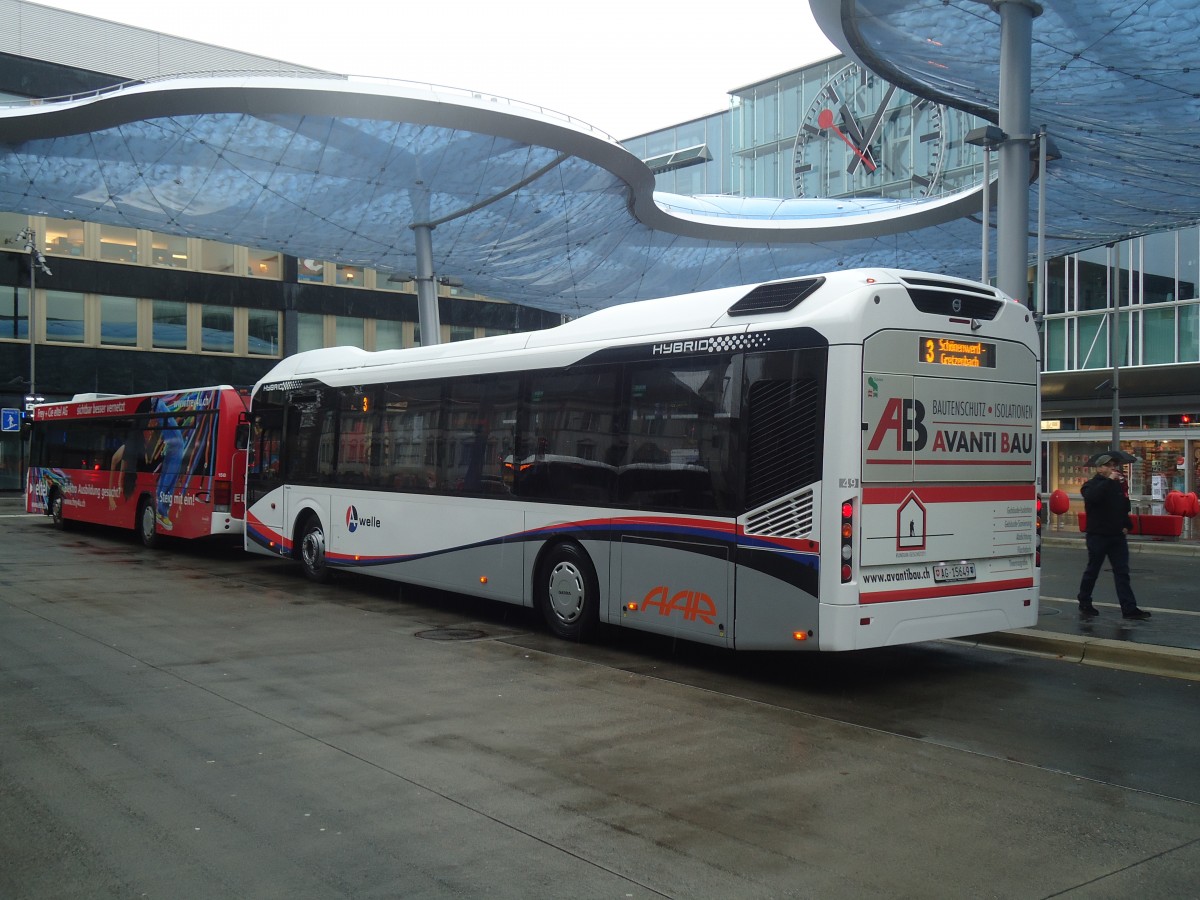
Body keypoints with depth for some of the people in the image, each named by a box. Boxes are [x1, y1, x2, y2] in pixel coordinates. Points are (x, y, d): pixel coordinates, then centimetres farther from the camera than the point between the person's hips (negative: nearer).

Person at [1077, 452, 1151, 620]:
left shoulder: (1118, 485, 14)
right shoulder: (1091, 485, -6)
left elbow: (1125, 507, 24)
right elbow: (1091, 496, -31)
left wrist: (1127, 525, 10)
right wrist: (1109, 480, -30)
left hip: (1117, 536, 6)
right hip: (1097, 535, -6)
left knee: (1122, 572, 1)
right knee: (1092, 571, 3)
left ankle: (1129, 608, -1)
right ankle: (1084, 604, 17)